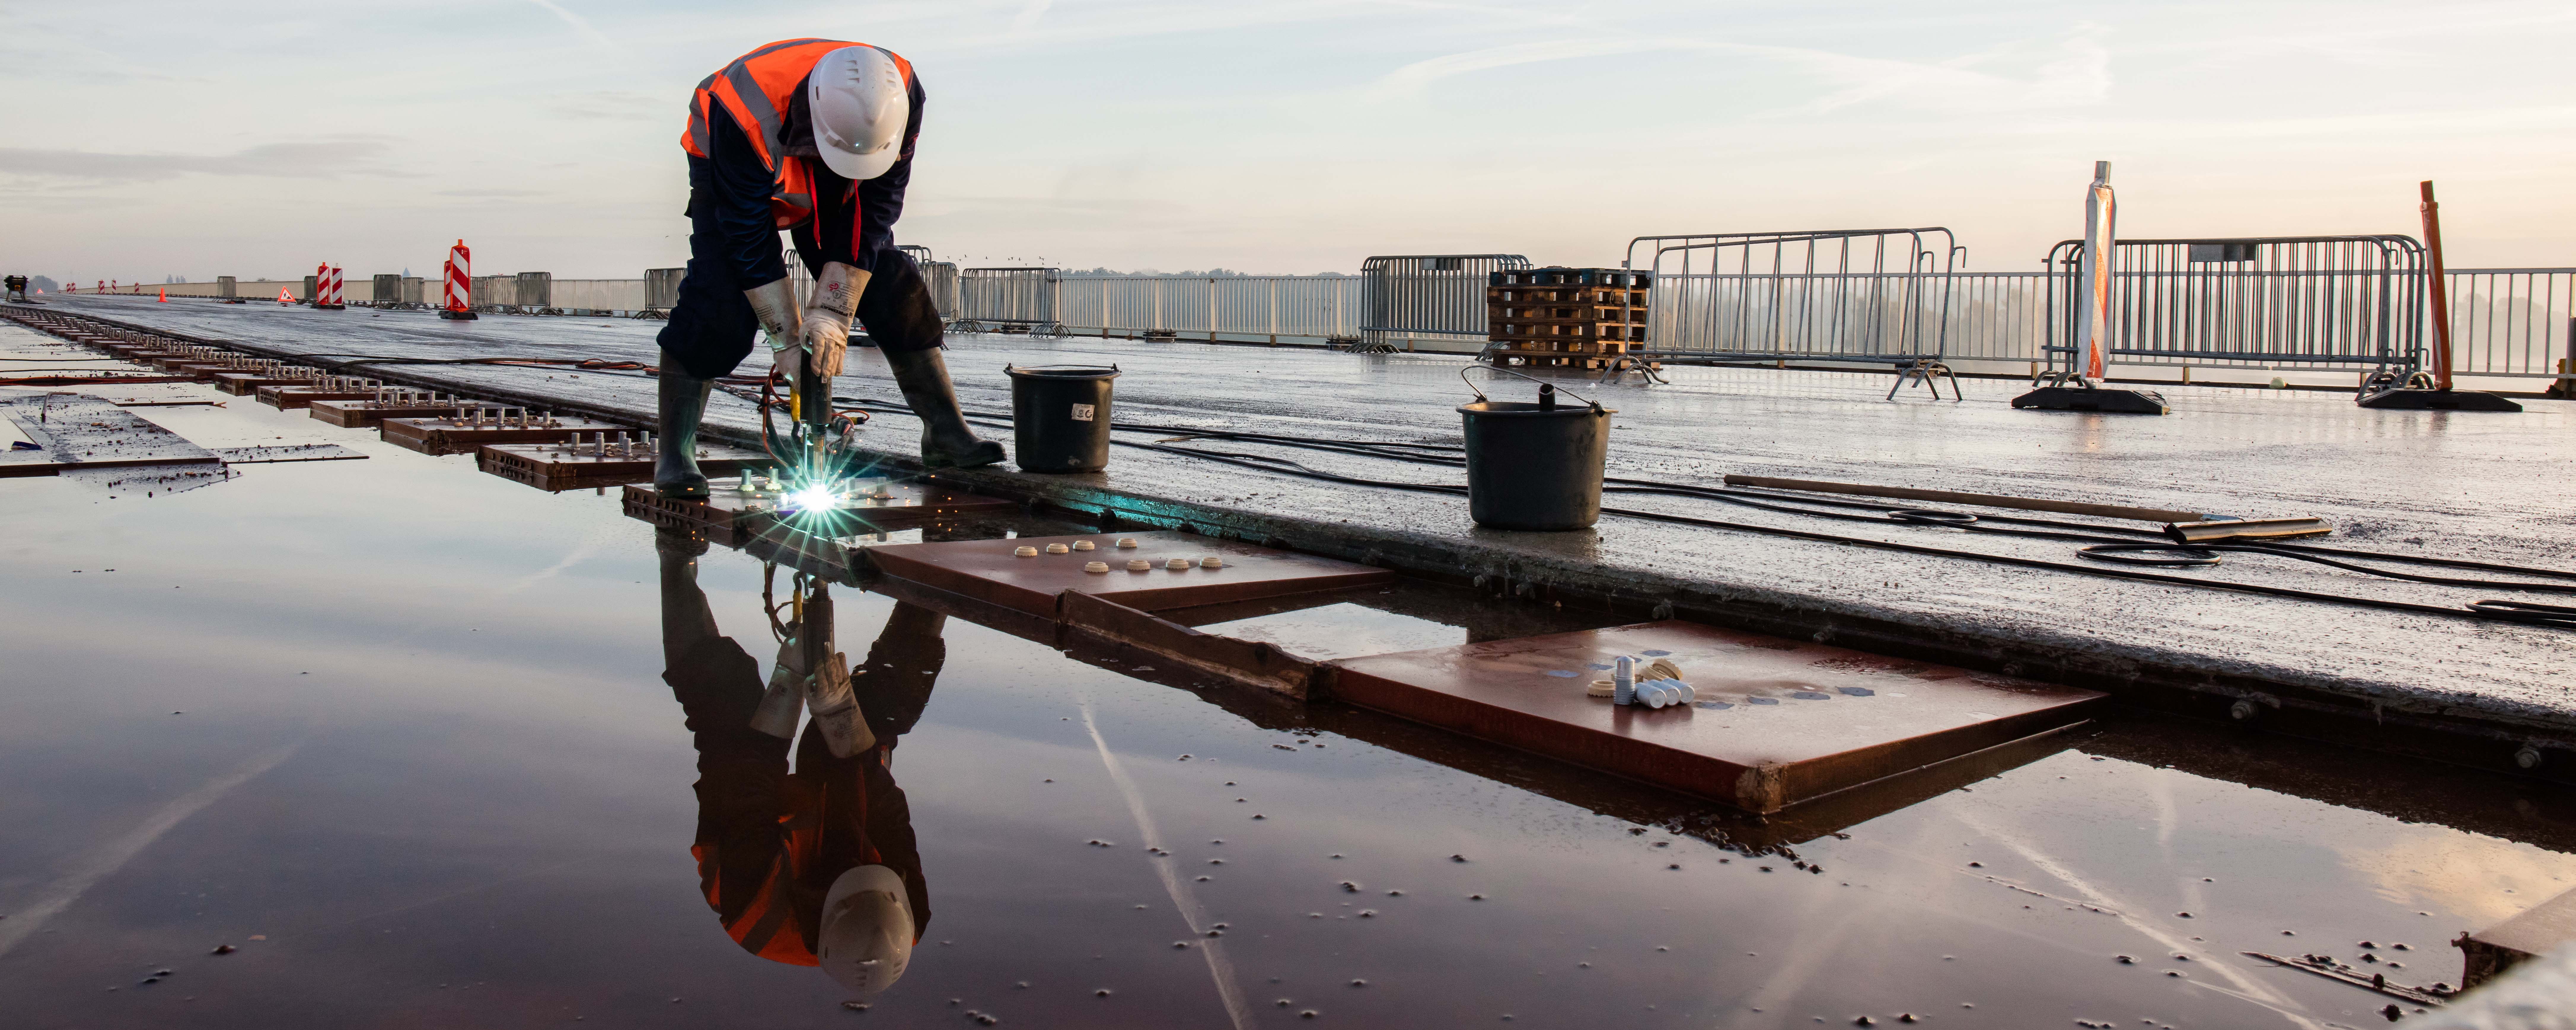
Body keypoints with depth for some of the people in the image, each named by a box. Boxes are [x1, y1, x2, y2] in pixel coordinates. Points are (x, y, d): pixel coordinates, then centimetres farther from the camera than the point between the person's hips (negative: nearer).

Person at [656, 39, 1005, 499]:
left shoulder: (901, 98, -32)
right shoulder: (745, 114, -42)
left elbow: (872, 214, -25)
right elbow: (749, 237, -32)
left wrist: (831, 312, -28)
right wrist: (786, 336, -29)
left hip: (829, 190, 3)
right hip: (734, 180, -3)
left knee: (895, 288, -8)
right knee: (717, 300, -21)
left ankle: (946, 433, 1)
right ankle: (675, 456, -13)